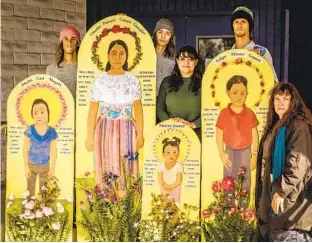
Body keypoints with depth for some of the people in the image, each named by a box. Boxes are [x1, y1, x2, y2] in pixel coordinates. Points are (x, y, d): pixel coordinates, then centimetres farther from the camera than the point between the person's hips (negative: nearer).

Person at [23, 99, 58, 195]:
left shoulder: (52, 132, -17)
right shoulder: (29, 131, -20)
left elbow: (53, 151, -8)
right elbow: (25, 149, -11)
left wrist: (53, 168, -3)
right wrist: (26, 166, -8)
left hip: (45, 166, 1)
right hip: (31, 165, -1)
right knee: (30, 189, 18)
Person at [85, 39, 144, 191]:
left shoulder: (133, 81, 2)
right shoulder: (100, 81, 0)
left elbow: (138, 109, 3)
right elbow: (93, 111, 0)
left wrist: (140, 134, -1)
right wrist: (90, 135, -2)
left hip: (126, 129, 0)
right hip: (105, 129, 0)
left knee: (125, 168, -1)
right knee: (105, 168, 3)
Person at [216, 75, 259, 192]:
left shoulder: (250, 113, -7)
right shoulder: (224, 113, -10)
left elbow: (254, 136, 0)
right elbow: (219, 135, -4)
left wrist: (255, 155, 0)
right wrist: (222, 154, -6)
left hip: (245, 152, 1)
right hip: (230, 152, -1)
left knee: (245, 184, 10)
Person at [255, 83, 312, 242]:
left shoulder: (298, 126, -12)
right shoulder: (275, 126, 15)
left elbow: (299, 163, -20)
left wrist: (282, 191, -22)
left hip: (291, 196, -9)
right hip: (271, 192, 9)